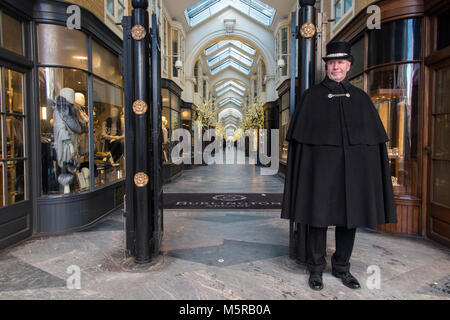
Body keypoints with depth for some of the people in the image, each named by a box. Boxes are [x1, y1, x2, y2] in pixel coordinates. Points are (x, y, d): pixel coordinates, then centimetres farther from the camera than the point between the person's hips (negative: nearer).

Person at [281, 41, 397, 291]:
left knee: (350, 217, 9)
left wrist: (372, 170, 4)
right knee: (318, 215, 1)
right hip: (321, 167, -3)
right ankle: (316, 269, 18)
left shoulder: (360, 98, 13)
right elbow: (299, 136, -1)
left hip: (353, 168, 4)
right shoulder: (311, 96, 5)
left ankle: (341, 267, 27)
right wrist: (303, 168, -9)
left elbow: (375, 137, 12)